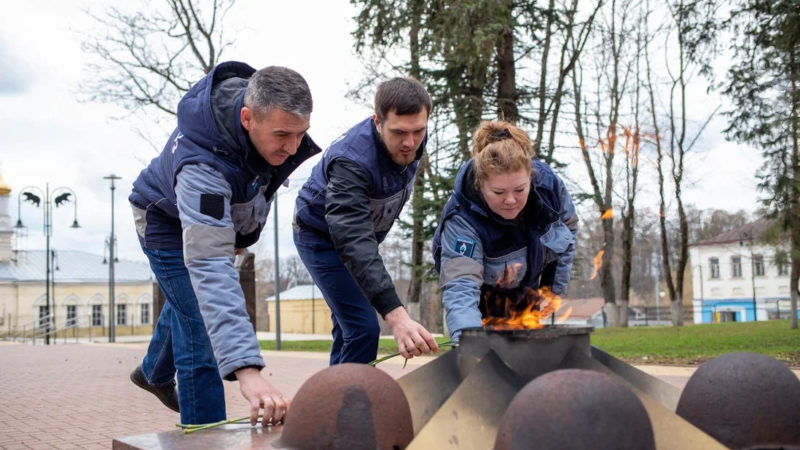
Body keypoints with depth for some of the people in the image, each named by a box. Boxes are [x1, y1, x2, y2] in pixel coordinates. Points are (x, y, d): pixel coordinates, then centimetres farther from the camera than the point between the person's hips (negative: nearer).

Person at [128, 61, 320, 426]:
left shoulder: (265, 106, -27)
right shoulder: (202, 167, -48)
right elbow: (210, 268, -56)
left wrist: (245, 233, 5)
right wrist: (246, 370, -65)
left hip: (221, 213, 7)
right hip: (169, 222, -7)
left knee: (185, 302, 28)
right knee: (203, 332, -15)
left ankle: (154, 373, 56)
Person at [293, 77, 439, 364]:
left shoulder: (412, 140, -17)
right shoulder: (351, 160, -40)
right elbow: (353, 242, -50)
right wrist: (395, 314, -60)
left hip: (365, 232, 7)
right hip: (322, 236, -7)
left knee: (348, 325, 16)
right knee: (363, 328, -16)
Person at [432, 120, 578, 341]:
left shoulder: (549, 184, -26)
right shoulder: (462, 220, -40)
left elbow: (568, 226, -4)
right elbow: (460, 287, -50)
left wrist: (556, 287, -3)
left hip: (528, 287, 4)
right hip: (484, 296, -4)